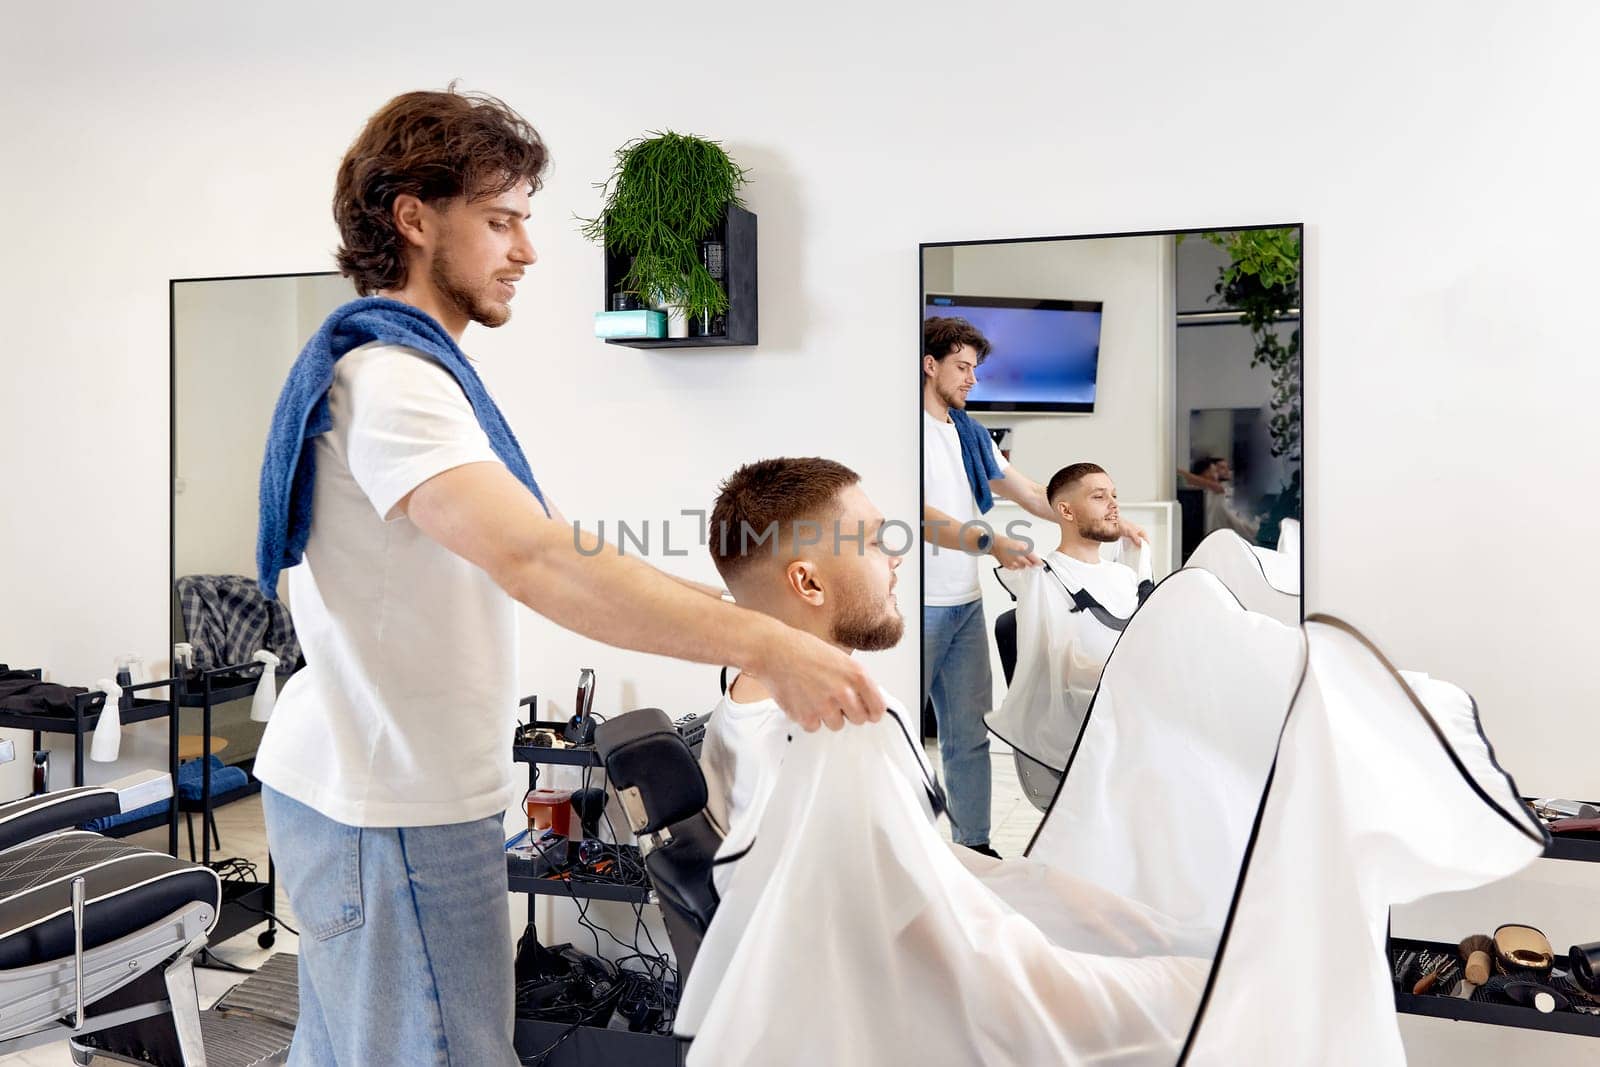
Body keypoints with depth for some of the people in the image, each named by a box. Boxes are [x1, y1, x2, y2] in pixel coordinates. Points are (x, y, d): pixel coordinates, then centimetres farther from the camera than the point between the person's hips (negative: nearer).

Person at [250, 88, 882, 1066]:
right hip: (397, 811, -10)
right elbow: (534, 557, -36)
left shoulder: (373, 358, 13)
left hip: (349, 787, 10)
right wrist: (769, 646, -38)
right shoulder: (391, 377, -20)